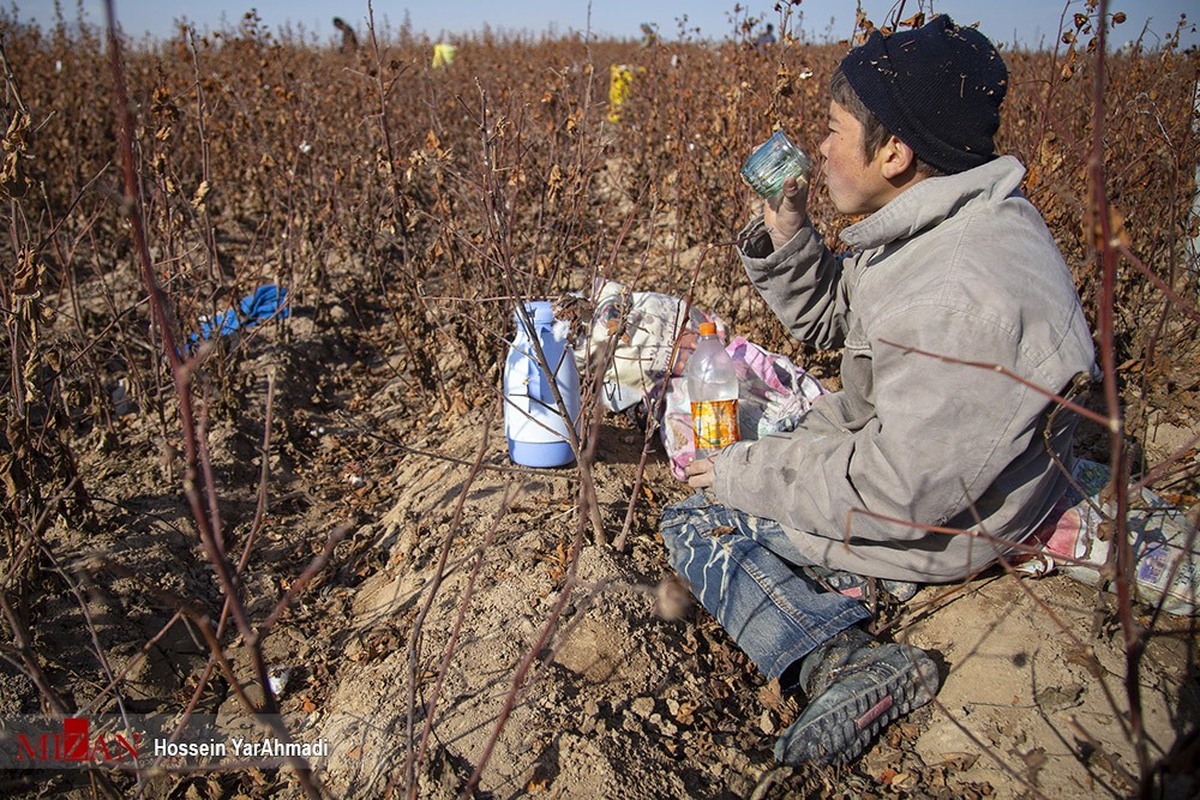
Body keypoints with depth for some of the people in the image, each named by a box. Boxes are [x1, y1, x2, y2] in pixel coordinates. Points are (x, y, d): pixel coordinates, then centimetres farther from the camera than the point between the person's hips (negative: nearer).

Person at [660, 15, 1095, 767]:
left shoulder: (967, 300, -36)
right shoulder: (949, 221, -4)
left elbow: (898, 492, -31)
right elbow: (830, 317, 11)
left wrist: (742, 474, -19)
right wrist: (786, 237, -7)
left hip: (931, 520, -10)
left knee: (693, 522, 1)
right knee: (723, 451, 21)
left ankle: (846, 657, -13)